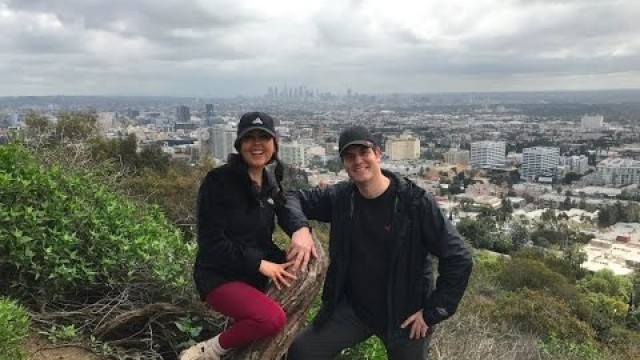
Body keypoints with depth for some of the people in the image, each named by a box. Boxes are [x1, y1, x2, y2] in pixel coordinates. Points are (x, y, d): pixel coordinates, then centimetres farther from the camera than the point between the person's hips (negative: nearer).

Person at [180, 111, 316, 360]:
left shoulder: (271, 183, 7)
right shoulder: (218, 181, -13)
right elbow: (211, 242, -17)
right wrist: (259, 264, -21)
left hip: (256, 276, 8)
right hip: (220, 276, -8)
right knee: (272, 318, -30)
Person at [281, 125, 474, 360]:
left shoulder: (415, 202, -18)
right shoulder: (341, 197, -5)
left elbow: (459, 259, -16)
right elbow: (297, 199, 7)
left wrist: (432, 313, -14)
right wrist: (300, 227, -15)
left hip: (404, 316, -3)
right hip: (352, 308, 3)